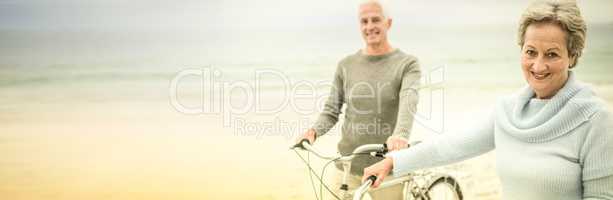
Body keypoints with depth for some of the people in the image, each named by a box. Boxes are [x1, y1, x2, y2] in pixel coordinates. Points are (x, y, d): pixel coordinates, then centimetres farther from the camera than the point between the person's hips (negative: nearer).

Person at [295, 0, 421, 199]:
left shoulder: (407, 63, -2)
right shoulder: (346, 65, 6)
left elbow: (409, 100, -21)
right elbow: (331, 111, 6)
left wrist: (401, 135, -40)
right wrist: (313, 131, -15)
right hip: (348, 166, 2)